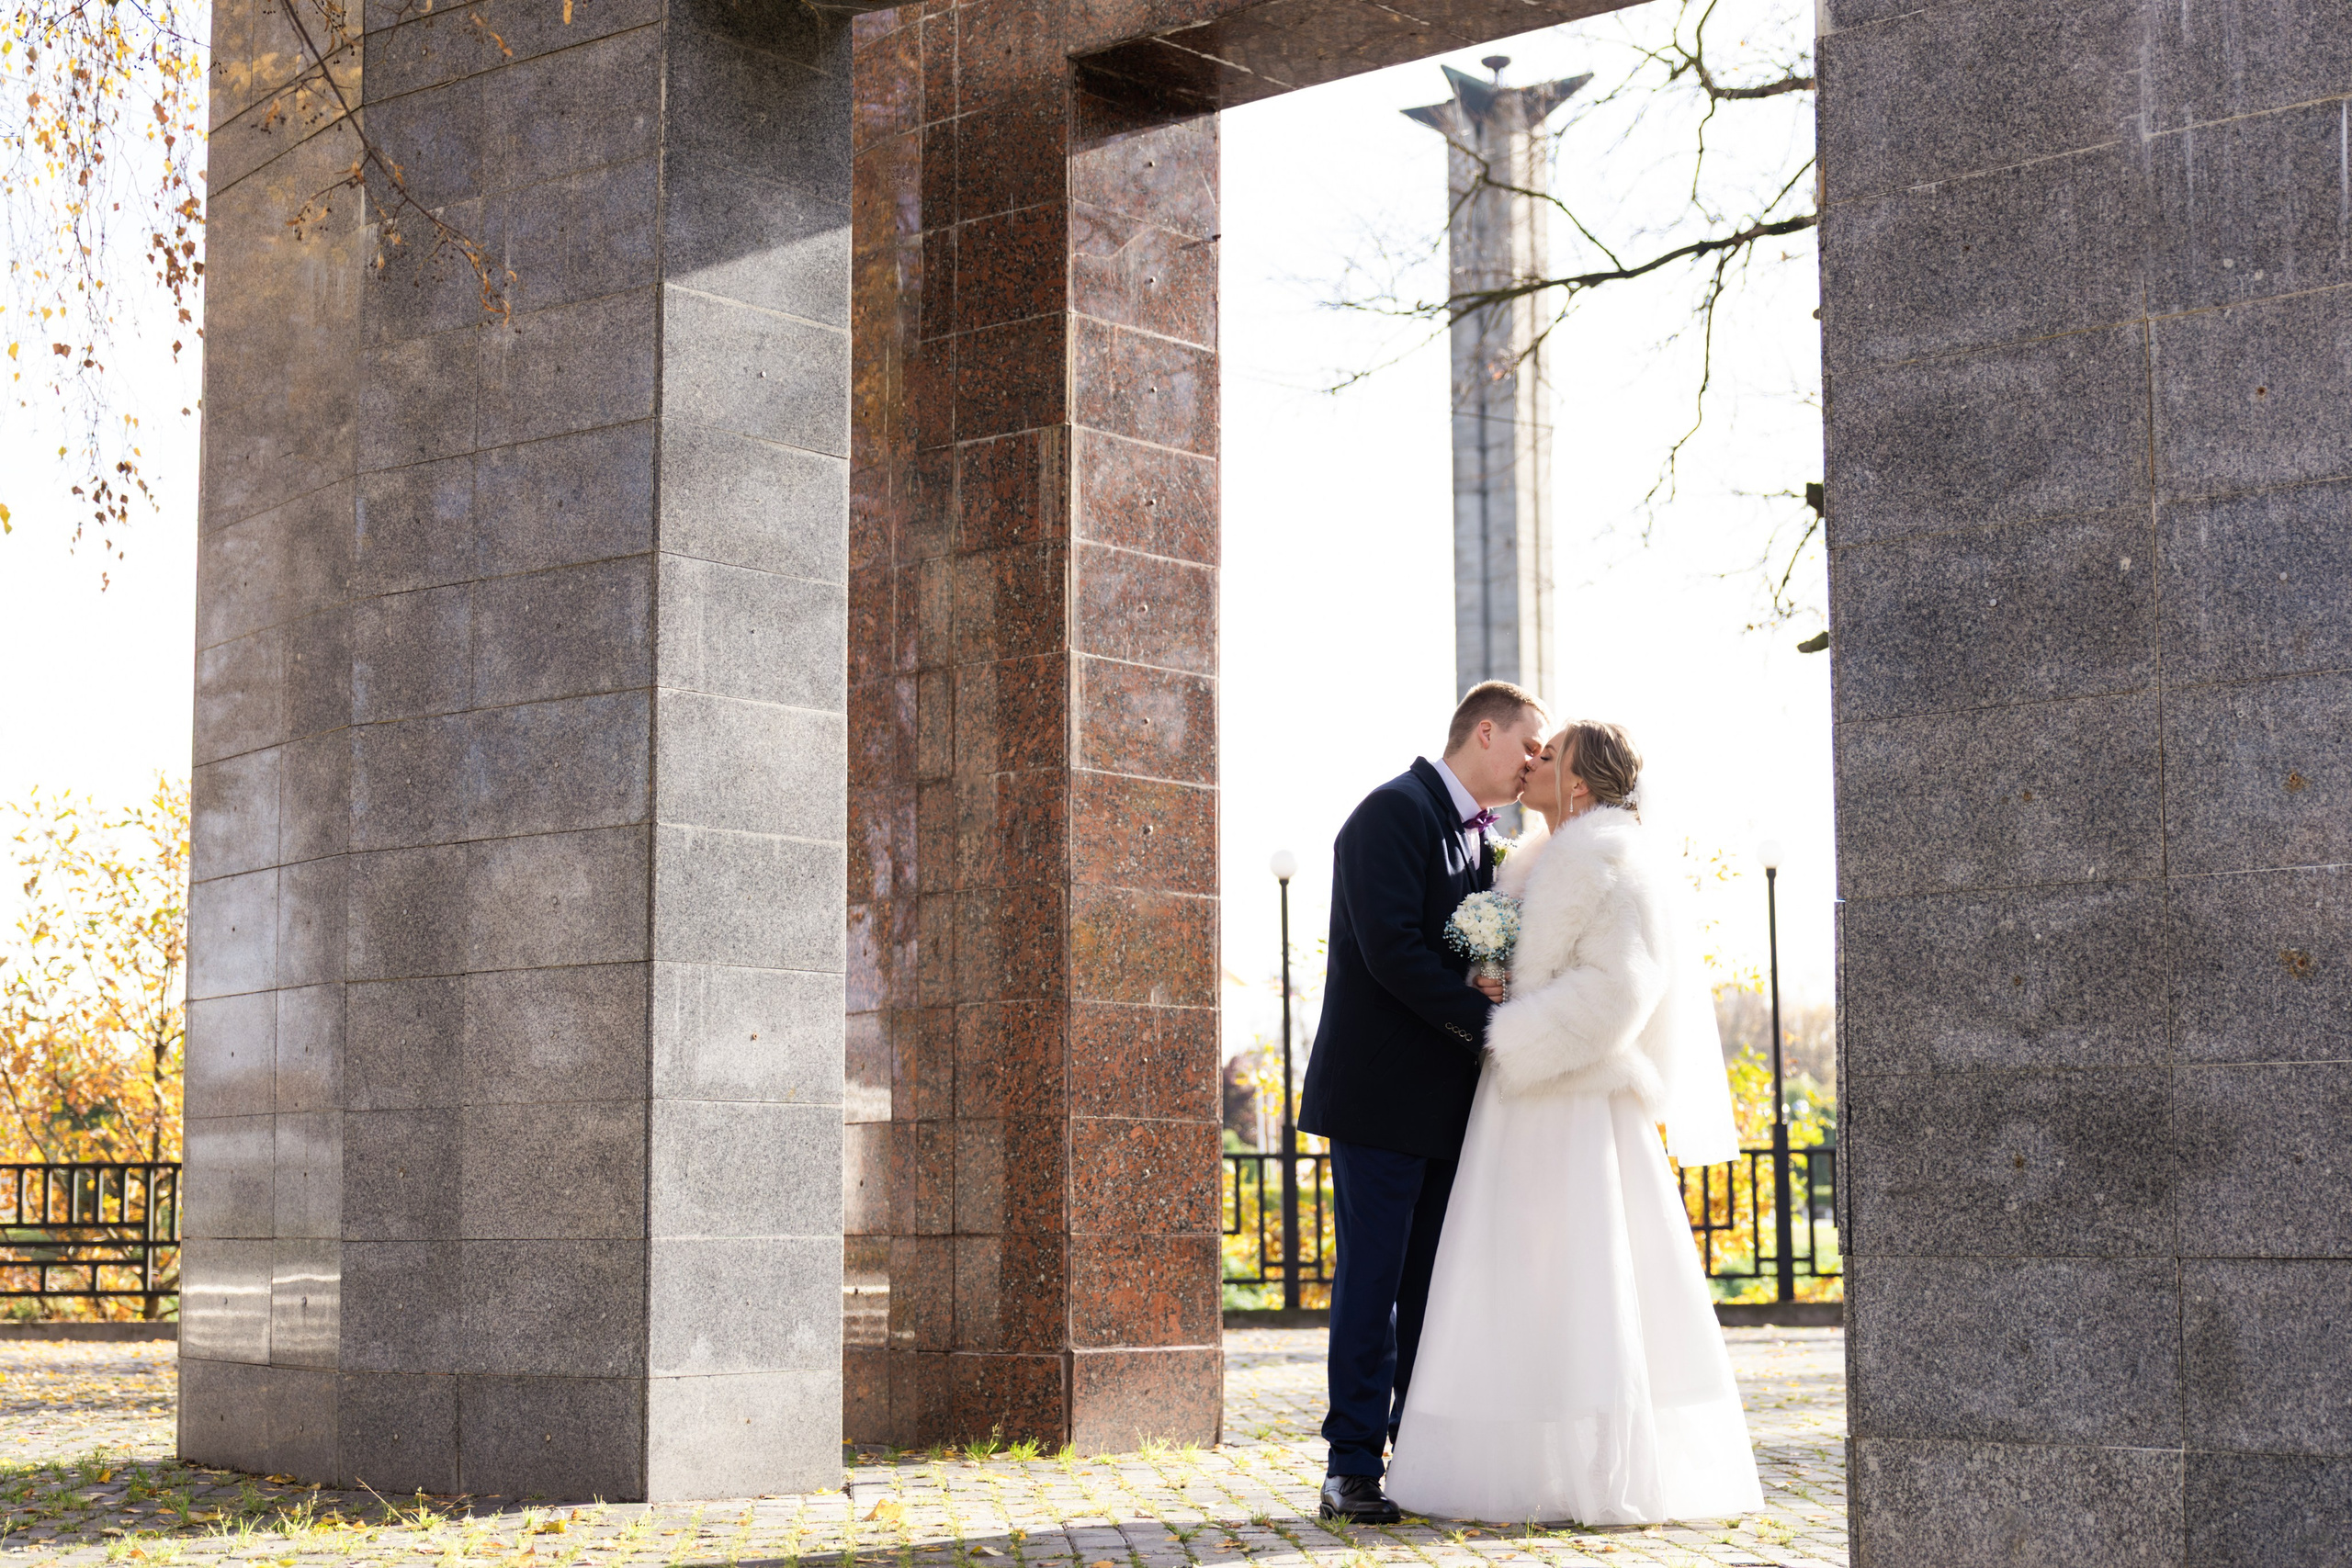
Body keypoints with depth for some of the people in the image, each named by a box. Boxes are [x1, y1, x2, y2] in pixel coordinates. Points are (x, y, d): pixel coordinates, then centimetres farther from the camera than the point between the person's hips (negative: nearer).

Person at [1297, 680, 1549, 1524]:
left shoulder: (1478, 837, 18)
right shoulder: (1394, 813, -10)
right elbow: (1391, 949, -20)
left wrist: (1490, 986, -4)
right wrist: (1485, 1017, -18)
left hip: (1448, 1098, 8)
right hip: (1383, 1092, -8)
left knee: (1436, 1282, 9)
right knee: (1372, 1278, -5)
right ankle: (1354, 1465, -1)